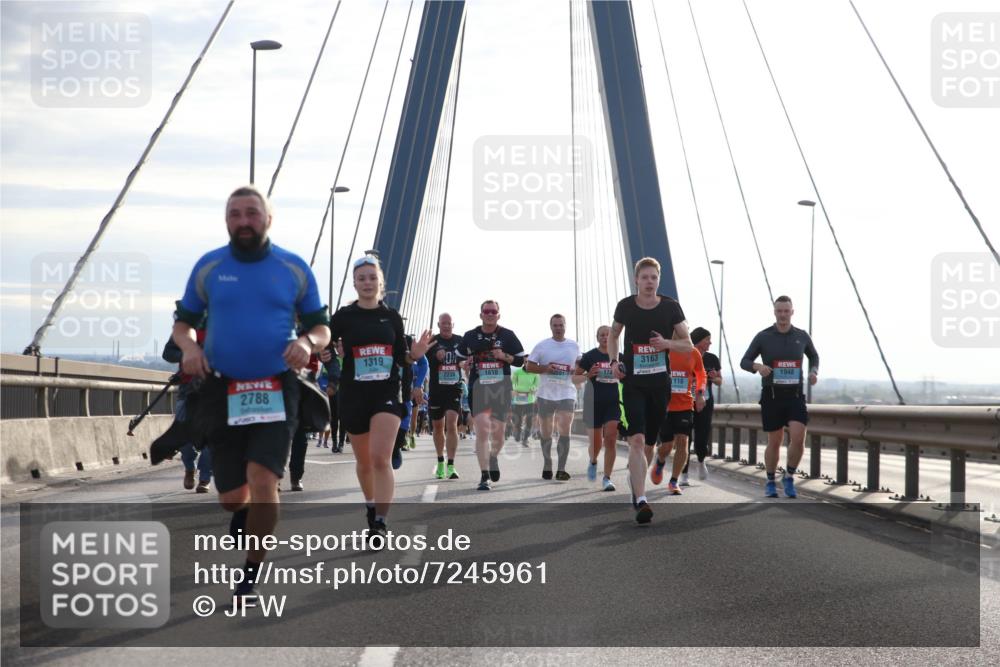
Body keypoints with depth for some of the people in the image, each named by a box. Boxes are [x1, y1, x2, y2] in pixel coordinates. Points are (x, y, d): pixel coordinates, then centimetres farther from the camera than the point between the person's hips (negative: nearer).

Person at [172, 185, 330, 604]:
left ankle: (250, 578, 1)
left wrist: (307, 342, -14)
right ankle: (244, 519, 43)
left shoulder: (294, 268, 4)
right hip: (222, 392, 1)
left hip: (277, 392, -1)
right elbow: (183, 321, 13)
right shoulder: (208, 267, 5)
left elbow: (322, 327, 9)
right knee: (232, 498, 4)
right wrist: (188, 346, -10)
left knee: (262, 482, -18)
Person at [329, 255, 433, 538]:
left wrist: (414, 354, -8)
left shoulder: (392, 316, 6)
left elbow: (401, 358, 12)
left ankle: (380, 523, -18)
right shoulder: (344, 316, 0)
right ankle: (371, 507, 39)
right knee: (364, 461, 14)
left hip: (387, 392, 0)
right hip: (354, 395, 1)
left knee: (380, 458, -17)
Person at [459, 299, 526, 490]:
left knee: (498, 434, 6)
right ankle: (484, 477, -13)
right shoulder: (470, 336, 6)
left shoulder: (507, 335, 4)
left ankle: (493, 458, 40)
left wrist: (505, 357, -11)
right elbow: (460, 360, 19)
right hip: (478, 388, -1)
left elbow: (520, 360, 6)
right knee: (482, 431, -14)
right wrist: (466, 364, -3)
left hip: (501, 388, 1)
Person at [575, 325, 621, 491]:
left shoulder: (619, 357, 7)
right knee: (595, 442, 6)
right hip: (594, 403, -1)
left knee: (610, 439, -12)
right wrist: (588, 375, -16)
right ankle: (593, 462, 41)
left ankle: (607, 478, -7)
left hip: (613, 403, 1)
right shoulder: (589, 356, -1)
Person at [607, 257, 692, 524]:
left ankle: (634, 479, 40)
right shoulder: (626, 306, -2)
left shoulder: (670, 307, -2)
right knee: (637, 440, -17)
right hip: (633, 382, -2)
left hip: (660, 382, 2)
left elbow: (688, 345, 4)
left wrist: (667, 343, -16)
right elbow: (613, 335, 16)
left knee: (649, 443, 12)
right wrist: (614, 361, 0)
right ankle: (641, 501, -22)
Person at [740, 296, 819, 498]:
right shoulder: (763, 337, -3)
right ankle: (770, 482, 23)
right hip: (771, 395, -1)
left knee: (798, 438, -16)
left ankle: (789, 477, 5)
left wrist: (814, 372, 0)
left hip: (795, 395, 1)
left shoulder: (802, 336, 3)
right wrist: (757, 366, -22)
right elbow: (744, 362, 1)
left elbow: (814, 356, 22)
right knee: (775, 442, 4)